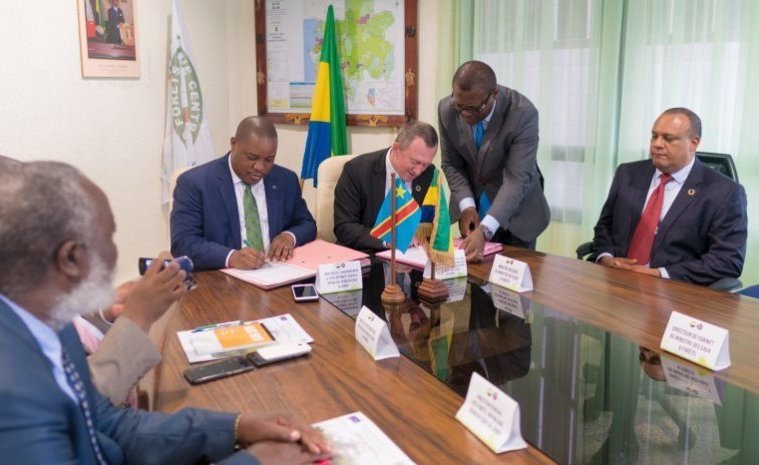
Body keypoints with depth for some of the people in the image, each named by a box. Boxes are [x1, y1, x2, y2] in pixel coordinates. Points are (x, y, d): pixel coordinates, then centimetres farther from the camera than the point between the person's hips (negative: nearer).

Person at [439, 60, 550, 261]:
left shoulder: (523, 113, -27)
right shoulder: (447, 109, -15)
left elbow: (517, 178, -31)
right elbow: (451, 164, -4)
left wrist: (485, 230, -41)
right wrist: (467, 205, -20)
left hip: (515, 213, -3)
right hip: (474, 208, 3)